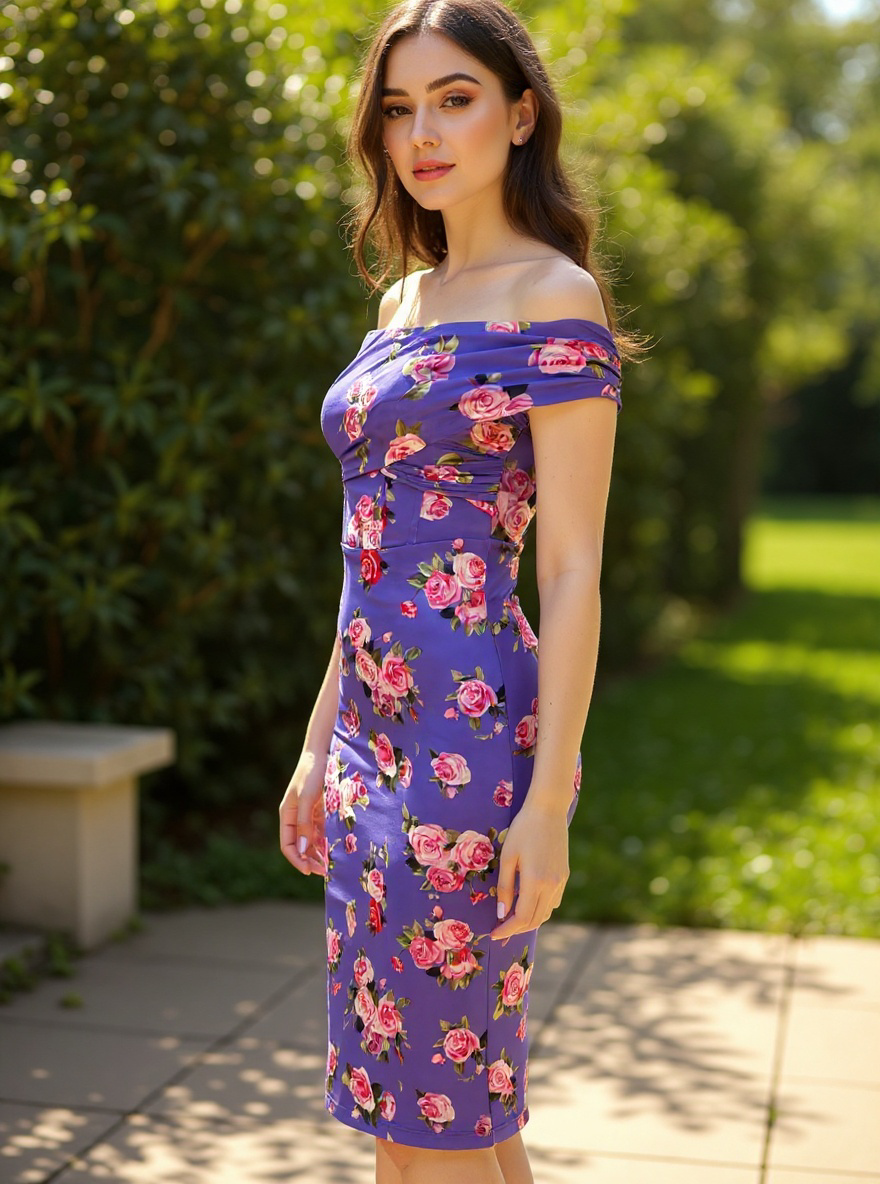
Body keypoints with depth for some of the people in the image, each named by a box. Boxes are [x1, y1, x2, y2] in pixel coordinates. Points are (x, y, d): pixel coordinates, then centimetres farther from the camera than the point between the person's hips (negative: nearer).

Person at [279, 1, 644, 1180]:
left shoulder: (554, 299, -7)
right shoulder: (403, 303, 16)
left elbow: (574, 567, -12)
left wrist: (550, 799, -17)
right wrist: (319, 745, 18)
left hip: (470, 736, -8)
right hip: (377, 733, 8)